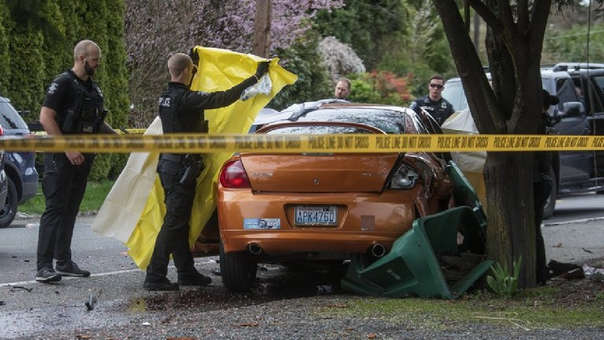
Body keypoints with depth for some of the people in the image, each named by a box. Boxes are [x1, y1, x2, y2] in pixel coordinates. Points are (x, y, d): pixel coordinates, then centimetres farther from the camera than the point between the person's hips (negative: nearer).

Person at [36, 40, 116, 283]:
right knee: (55, 209, -11)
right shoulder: (63, 84, -11)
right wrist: (68, 149, -22)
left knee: (70, 210, 12)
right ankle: (44, 267, -14)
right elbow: (45, 118, -17)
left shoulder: (93, 88, 16)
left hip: (82, 158, 8)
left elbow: (97, 123, 27)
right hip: (61, 158, -8)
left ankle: (64, 262, 18)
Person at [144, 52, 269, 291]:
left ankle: (186, 271, 24)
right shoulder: (186, 99, -19)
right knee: (174, 222, -7)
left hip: (168, 163, 10)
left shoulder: (166, 97, 8)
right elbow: (224, 98, -22)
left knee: (179, 221, 16)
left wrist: (193, 63, 47)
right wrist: (256, 78, -15)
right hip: (182, 167, -10)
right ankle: (155, 277, -8)